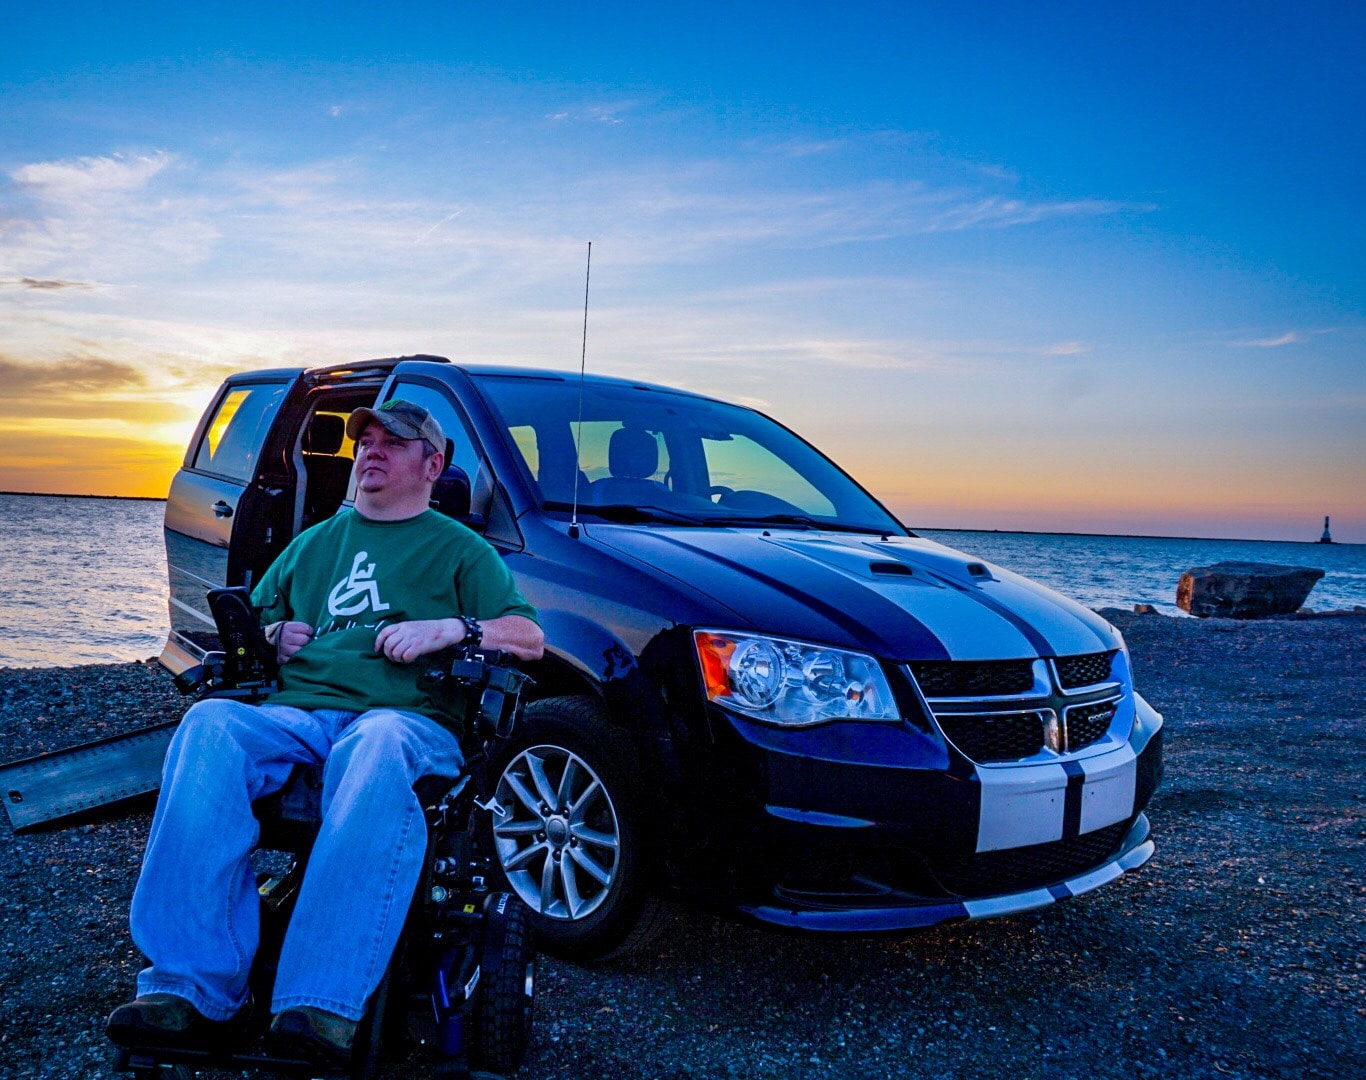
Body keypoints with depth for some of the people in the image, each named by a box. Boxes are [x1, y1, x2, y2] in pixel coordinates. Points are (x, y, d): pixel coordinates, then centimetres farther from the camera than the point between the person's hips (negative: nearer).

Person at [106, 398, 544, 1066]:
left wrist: (450, 627, -8)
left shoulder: (460, 549, 19)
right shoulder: (314, 543, 31)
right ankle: (194, 991, -36)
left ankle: (322, 1009, -47)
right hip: (296, 712, 4)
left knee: (378, 750, -41)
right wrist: (273, 634, 12)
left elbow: (530, 637, 10)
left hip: (405, 718, -3)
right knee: (210, 724, -30)